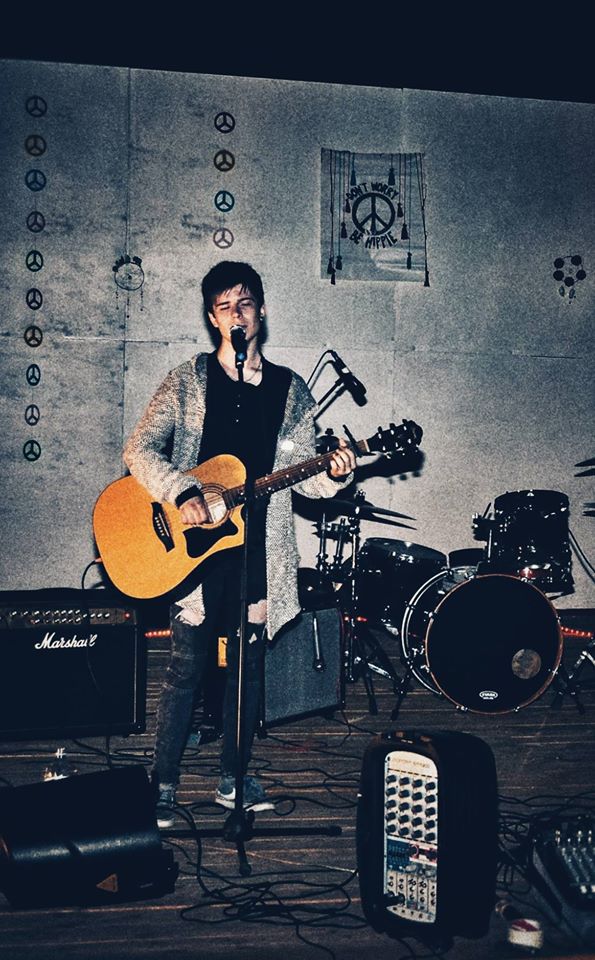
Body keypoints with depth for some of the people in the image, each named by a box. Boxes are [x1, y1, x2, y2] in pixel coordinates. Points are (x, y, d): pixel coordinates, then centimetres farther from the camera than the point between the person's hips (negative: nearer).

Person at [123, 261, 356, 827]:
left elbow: (300, 475, 8)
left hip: (258, 547, 3)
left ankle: (233, 778, 25)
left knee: (247, 666, 11)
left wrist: (331, 475, -14)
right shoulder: (188, 380, 1)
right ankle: (163, 784, 14)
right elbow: (139, 450, -6)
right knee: (186, 667, 1)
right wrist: (181, 494, -22)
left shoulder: (290, 389, 9)